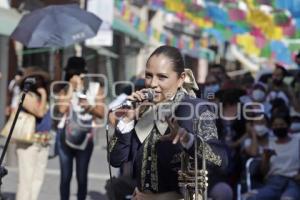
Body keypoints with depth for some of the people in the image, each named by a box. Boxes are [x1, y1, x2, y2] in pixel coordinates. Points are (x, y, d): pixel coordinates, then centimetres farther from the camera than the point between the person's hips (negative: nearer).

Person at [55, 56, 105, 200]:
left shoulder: (95, 89, 2)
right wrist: (71, 90, -12)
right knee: (65, 175, 3)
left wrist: (89, 106, -20)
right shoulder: (65, 91, 2)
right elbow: (62, 109, -17)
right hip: (65, 136, 0)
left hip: (85, 138, 0)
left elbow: (101, 113, -2)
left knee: (82, 176, 1)